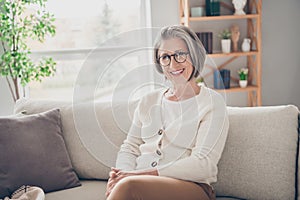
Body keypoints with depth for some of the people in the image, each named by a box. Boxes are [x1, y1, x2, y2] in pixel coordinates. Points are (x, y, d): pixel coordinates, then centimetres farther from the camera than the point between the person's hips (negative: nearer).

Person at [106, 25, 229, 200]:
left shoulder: (212, 102, 2)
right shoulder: (148, 101, 18)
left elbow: (203, 164, -8)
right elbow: (129, 148, 16)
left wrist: (145, 173, -15)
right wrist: (120, 176, -7)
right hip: (142, 184, 4)